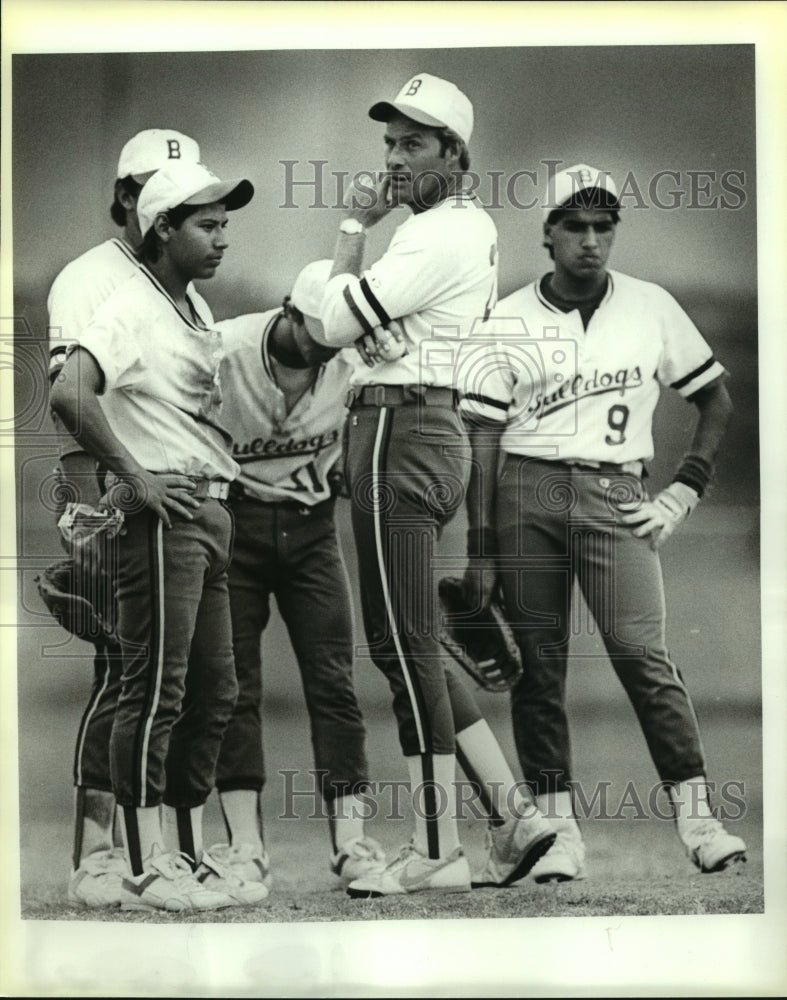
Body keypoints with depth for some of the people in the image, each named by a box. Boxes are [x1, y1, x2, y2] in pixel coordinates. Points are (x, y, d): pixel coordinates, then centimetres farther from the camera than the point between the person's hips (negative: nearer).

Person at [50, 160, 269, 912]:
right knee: (155, 692, -9)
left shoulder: (195, 315, 19)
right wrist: (133, 477, -21)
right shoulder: (131, 308, -11)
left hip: (208, 512, 10)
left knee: (213, 693, 12)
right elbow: (69, 395, -26)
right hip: (162, 515, -10)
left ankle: (188, 858, 19)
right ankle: (144, 872, -7)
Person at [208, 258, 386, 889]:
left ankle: (351, 840, -1)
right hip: (231, 522, -2)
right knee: (235, 686, -4)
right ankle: (245, 846, -1)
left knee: (334, 682, -3)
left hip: (310, 526, 3)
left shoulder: (354, 362, -7)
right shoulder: (223, 351, -18)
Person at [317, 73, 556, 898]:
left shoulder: (434, 237, -13)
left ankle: (436, 853, -4)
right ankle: (512, 814, 13)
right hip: (433, 427, 11)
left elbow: (337, 324, -14)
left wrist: (353, 228, -4)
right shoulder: (473, 226, 19)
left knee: (402, 644, -7)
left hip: (400, 433, -11)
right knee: (409, 645, 13)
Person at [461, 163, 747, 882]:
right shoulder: (508, 322, 7)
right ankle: (557, 828, 2)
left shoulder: (652, 309, 10)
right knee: (537, 662, -2)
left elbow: (717, 400, 17)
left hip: (615, 498, -1)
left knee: (642, 653, -14)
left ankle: (697, 816, -13)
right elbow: (484, 435, 5)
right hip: (527, 495, 1)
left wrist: (685, 491, 6)